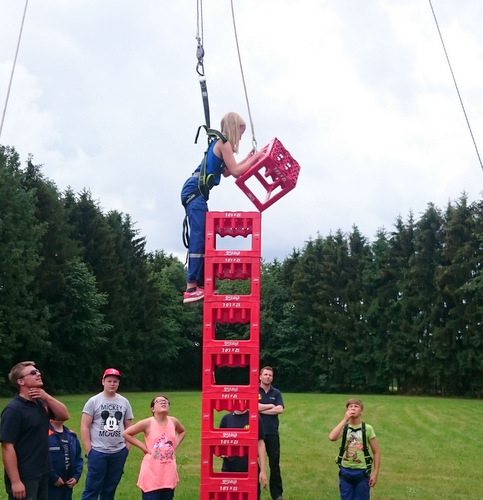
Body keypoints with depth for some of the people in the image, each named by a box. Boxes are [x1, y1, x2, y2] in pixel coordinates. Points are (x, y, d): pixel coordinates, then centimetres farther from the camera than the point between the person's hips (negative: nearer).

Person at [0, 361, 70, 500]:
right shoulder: (14, 409, -16)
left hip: (42, 473, 8)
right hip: (24, 477, -8)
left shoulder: (41, 403, 8)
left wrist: (47, 397, -9)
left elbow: (65, 415, 5)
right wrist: (15, 481, -23)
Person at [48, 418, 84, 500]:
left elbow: (79, 457, 14)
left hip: (67, 485, 7)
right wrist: (54, 477, -17)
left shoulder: (72, 435, 10)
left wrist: (76, 476, 2)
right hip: (50, 485, -7)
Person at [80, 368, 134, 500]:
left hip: (119, 453, 3)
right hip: (98, 452, -3)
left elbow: (129, 427, 13)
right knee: (92, 489, -2)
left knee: (110, 489, 13)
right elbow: (84, 427, -4)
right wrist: (88, 450, -9)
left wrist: (127, 447, 5)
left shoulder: (124, 402, 8)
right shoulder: (93, 401, -3)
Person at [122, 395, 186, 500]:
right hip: (152, 473, -4)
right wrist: (143, 447, -8)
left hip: (169, 473, 4)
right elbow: (126, 433, -5)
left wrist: (175, 445, 7)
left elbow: (182, 432, 22)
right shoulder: (147, 423, -12)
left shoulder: (173, 421, 0)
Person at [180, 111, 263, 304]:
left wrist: (247, 159, 29)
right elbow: (235, 172, -8)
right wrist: (255, 158, 2)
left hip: (195, 192, 10)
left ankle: (198, 285, 8)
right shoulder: (223, 143, -5)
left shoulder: (220, 144, 23)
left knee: (202, 238, 8)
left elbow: (226, 171, 29)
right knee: (199, 238, -16)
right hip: (195, 191, -10)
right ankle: (191, 288, -21)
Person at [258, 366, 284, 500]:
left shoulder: (276, 393, 6)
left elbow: (280, 410, -7)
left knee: (274, 463, 7)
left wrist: (261, 409, -11)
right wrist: (270, 406, -9)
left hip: (272, 433, 2)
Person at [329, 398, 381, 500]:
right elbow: (332, 437, -23)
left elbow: (376, 452, 0)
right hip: (345, 471, 2)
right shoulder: (344, 427, -2)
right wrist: (345, 420, -22)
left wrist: (375, 473, -5)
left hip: (362, 472, -1)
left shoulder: (367, 428, -5)